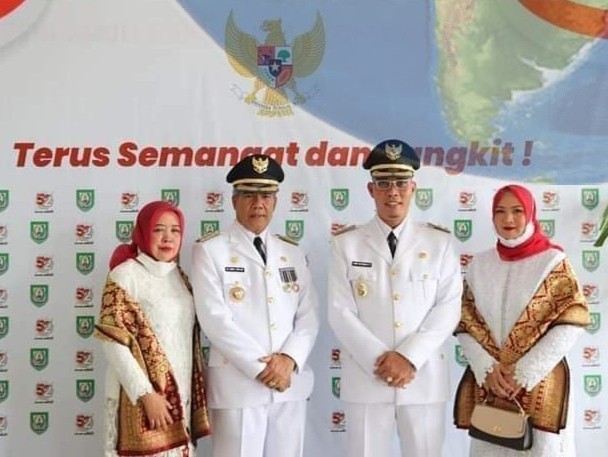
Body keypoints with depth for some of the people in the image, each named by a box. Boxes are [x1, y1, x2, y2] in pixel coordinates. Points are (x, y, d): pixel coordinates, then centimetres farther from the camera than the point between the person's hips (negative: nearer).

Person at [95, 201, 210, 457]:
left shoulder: (180, 276, 11)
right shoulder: (125, 274, -9)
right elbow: (113, 342, -14)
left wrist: (195, 395, 9)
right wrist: (146, 394, -17)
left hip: (180, 395, 6)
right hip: (139, 396, -6)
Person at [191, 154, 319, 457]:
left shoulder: (292, 253, 13)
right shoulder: (210, 250, -2)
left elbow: (308, 315, 8)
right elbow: (215, 318, -10)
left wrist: (289, 359, -10)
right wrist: (260, 367, -13)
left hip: (290, 382, 5)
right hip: (237, 384, -4)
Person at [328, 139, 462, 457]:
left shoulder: (440, 242, 6)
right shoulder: (346, 244, 4)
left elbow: (448, 308, -1)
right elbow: (340, 312, -3)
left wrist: (409, 357, -13)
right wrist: (380, 360, -13)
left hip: (425, 378, 1)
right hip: (366, 378, 0)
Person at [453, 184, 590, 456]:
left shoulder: (553, 261, -2)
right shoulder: (479, 265, 8)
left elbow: (571, 323, -8)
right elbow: (465, 324, 5)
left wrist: (523, 373, -13)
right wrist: (488, 369, -10)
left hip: (540, 384, -3)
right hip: (487, 385, 3)